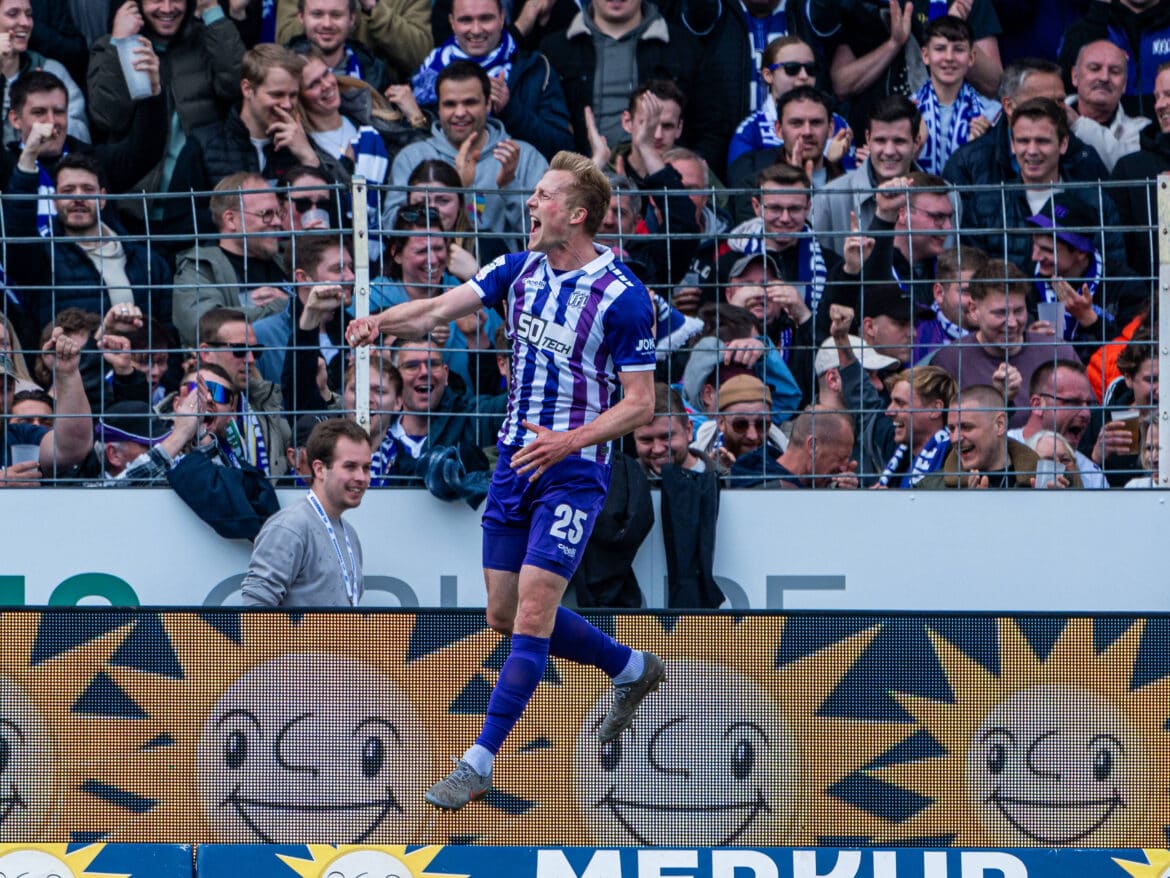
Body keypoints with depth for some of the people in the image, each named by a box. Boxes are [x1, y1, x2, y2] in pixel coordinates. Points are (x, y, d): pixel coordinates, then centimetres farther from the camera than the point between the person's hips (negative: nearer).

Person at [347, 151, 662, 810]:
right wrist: (382, 322, -26)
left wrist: (569, 440, -25)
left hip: (573, 469, -7)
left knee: (532, 613, -12)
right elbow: (440, 308, -6)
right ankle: (632, 669, 34)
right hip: (516, 460, 7)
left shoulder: (624, 298, -14)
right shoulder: (519, 270, 4)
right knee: (506, 615, 12)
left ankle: (481, 763, -7)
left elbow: (641, 403, -12)